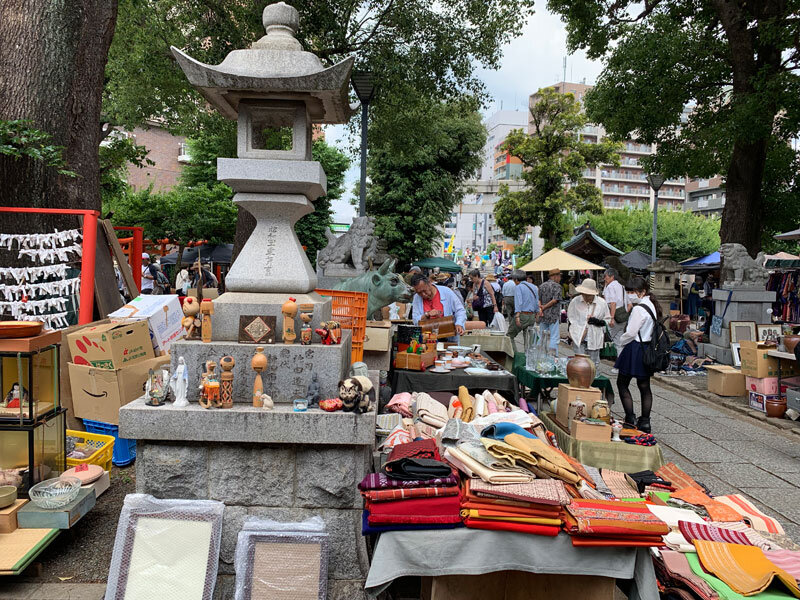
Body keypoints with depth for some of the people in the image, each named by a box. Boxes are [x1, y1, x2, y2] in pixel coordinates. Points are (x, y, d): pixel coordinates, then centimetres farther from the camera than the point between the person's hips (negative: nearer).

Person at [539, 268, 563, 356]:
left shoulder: (542, 286, 11)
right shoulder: (557, 286, -8)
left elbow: (538, 299, 5)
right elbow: (555, 300, -16)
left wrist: (540, 309, -5)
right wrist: (544, 307, -10)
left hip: (543, 316, 6)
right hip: (554, 316, -6)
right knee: (554, 338, -3)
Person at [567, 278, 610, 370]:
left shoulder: (602, 303, 0)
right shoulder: (575, 301, 1)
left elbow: (607, 319, 11)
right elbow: (570, 319, 12)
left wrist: (598, 322, -11)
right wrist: (570, 335, 9)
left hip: (594, 339, 1)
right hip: (578, 339, -1)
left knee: (594, 364, 8)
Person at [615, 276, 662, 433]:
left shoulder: (638, 309, -19)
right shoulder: (652, 305, 10)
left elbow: (631, 333, -19)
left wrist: (621, 341, 1)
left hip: (635, 349, -9)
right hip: (648, 348, 9)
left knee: (622, 383, 2)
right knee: (644, 386, 12)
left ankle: (631, 419, -1)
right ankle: (645, 421, 16)